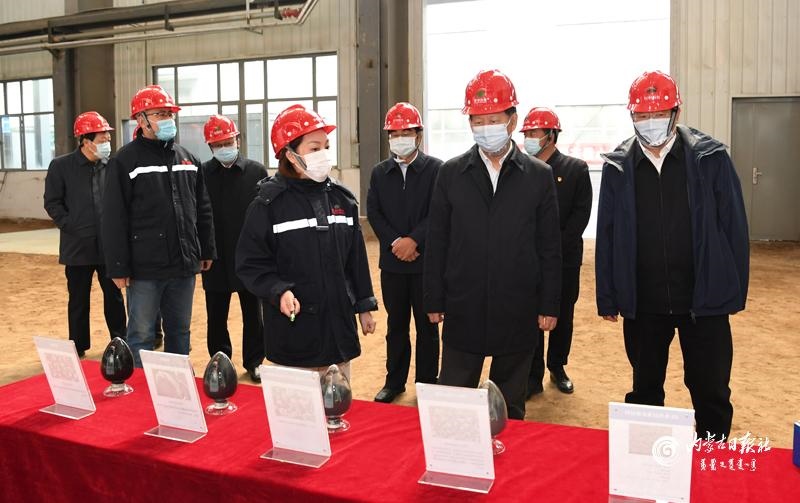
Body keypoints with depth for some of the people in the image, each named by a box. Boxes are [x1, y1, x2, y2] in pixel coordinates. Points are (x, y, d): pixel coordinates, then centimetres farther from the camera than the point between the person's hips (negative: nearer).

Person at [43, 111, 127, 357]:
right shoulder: (61, 166, -3)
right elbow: (52, 202, -2)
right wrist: (71, 226, -9)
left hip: (110, 245, 2)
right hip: (78, 246, -2)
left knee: (114, 297, 11)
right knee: (78, 300, 9)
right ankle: (78, 348, 21)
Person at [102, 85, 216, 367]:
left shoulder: (187, 158, 12)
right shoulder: (126, 161, -6)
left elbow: (202, 210, 18)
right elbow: (114, 220, -9)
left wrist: (207, 251, 16)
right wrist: (118, 268, -12)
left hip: (184, 265, 5)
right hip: (145, 269, -5)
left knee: (180, 331, 15)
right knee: (141, 336, 3)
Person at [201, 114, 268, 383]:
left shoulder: (257, 171, -1)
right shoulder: (202, 173, 0)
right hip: (215, 258, 1)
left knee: (252, 314, 10)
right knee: (216, 316, 11)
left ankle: (253, 362, 24)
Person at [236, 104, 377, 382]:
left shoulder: (342, 198, 8)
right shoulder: (269, 203, -7)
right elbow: (250, 263, -7)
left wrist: (364, 306, 15)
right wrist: (278, 291, -22)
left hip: (339, 328, 5)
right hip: (292, 332, -4)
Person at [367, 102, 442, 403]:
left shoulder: (436, 169, -4)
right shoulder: (379, 172, 9)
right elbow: (373, 213, 2)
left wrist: (414, 240, -19)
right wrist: (395, 243, -12)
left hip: (426, 261, -3)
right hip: (392, 262, 3)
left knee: (427, 326, 7)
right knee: (396, 325, 13)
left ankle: (427, 384, 17)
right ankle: (394, 381, 24)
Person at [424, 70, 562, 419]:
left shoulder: (539, 176, 1)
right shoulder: (451, 173, 2)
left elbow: (550, 247, 2)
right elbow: (436, 243, 4)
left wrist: (549, 305, 0)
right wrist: (434, 300, 1)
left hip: (518, 312, 0)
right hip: (462, 310, 0)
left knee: (511, 408, 13)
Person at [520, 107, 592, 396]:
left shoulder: (576, 169, 1)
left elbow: (581, 213, -4)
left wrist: (557, 246, -12)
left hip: (565, 258, 0)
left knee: (563, 316, 11)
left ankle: (557, 368, 27)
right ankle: (533, 377, 9)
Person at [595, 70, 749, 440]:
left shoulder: (711, 157, -4)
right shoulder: (617, 167, 0)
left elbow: (733, 226, -1)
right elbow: (606, 237, 3)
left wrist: (736, 291, -2)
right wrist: (607, 298, 2)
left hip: (705, 299, -1)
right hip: (642, 303, 1)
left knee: (712, 393, 10)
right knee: (645, 390, 16)